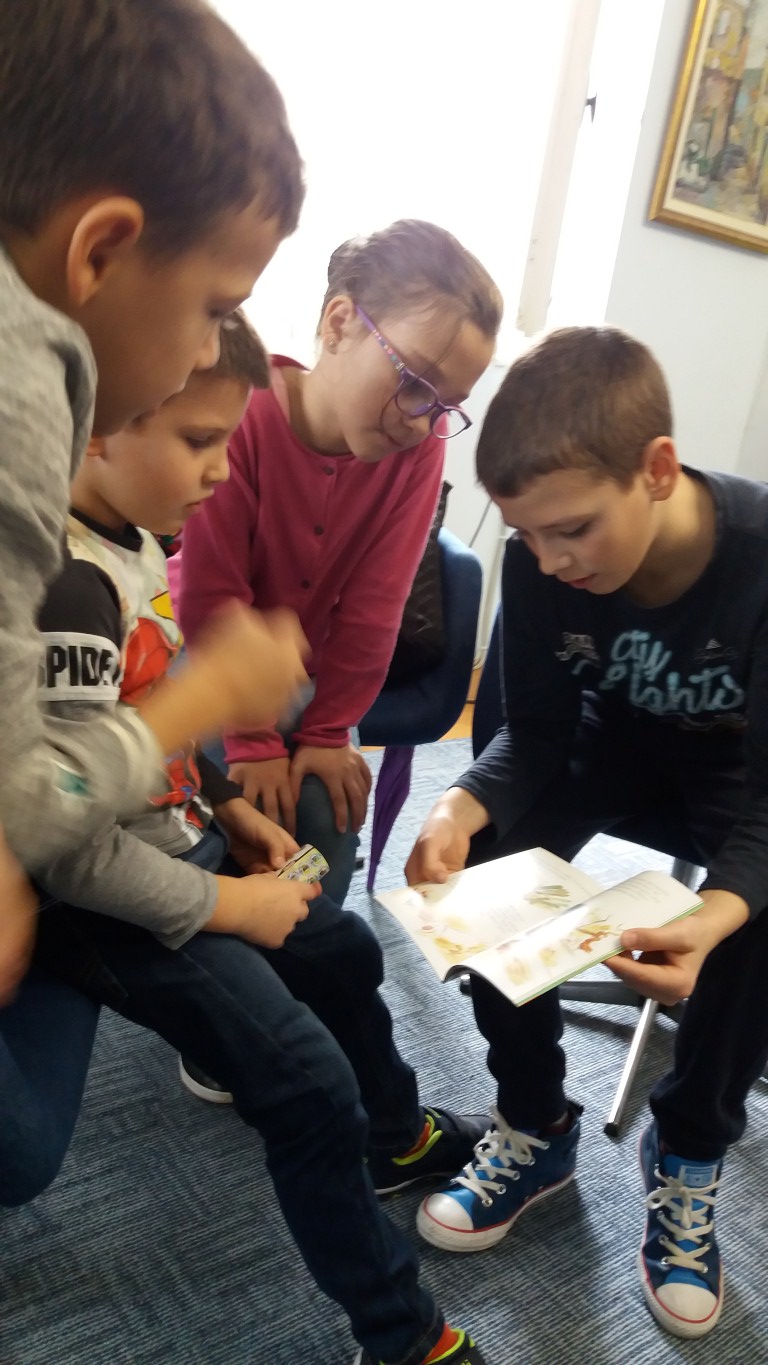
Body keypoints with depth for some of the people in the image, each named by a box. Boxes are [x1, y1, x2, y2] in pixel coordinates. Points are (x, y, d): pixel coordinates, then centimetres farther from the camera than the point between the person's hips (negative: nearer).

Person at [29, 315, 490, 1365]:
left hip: (184, 848, 10)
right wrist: (227, 903, -19)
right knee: (310, 1082, -9)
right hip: (107, 909, -10)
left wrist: (231, 806, 9)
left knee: (345, 954, 21)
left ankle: (396, 1134, 50)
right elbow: (72, 850, -29)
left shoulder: (135, 541, 1)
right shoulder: (66, 589, -30)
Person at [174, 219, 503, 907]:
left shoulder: (421, 443, -16)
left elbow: (374, 605, -12)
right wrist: (252, 743, -18)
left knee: (327, 819, -12)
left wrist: (326, 733, -10)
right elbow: (212, 598, -20)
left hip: (305, 678, 3)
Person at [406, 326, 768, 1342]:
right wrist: (464, 806, -38)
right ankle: (537, 1125, 1)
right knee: (485, 859, -22)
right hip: (616, 737, 3)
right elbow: (535, 733, -15)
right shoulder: (540, 560, -24)